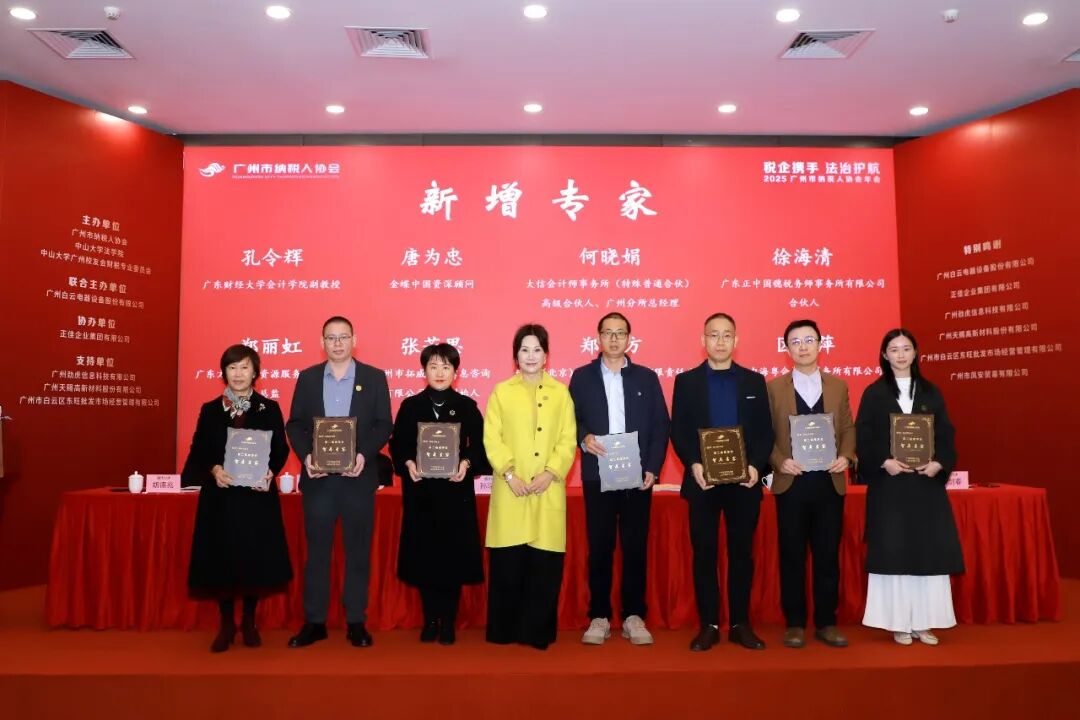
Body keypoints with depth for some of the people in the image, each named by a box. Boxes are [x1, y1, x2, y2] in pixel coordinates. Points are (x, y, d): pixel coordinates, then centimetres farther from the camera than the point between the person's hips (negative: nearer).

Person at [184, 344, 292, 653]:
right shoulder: (210, 410, 6)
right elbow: (198, 452, 3)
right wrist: (214, 470, -16)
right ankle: (226, 625, 19)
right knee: (221, 560, 3)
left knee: (255, 559, 3)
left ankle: (249, 623, 21)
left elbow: (281, 451, 2)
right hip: (220, 497, 1)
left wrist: (270, 471, -17)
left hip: (258, 496, -1)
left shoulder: (270, 409, 4)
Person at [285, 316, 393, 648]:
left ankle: (356, 622, 16)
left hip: (358, 477, -1)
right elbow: (295, 424, 6)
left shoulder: (375, 377, 3)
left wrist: (364, 454, -15)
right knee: (316, 550, 7)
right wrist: (305, 455, -11)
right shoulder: (307, 377, 8)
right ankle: (314, 622, 18)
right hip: (318, 477, 1)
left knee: (358, 550, 6)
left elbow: (384, 425, 0)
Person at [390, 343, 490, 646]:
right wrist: (408, 464, -13)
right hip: (420, 492, 1)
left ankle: (448, 622, 16)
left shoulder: (467, 406, 3)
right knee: (423, 556, 4)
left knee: (453, 556, 2)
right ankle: (430, 620, 19)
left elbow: (480, 446, 2)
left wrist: (467, 464, -16)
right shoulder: (410, 406, 6)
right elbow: (396, 445, 6)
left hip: (456, 492, -1)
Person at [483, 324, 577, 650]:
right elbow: (491, 438, 0)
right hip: (510, 493, 0)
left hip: (548, 492, 1)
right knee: (507, 565, 1)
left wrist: (550, 473, -10)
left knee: (545, 567, 2)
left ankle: (537, 632, 14)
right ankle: (504, 631, 15)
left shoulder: (560, 392, 10)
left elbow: (568, 440, 3)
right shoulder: (501, 391, 8)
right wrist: (509, 474, -12)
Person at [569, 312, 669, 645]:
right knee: (599, 548, 4)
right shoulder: (582, 377, 7)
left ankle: (634, 616, 15)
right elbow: (571, 419, 5)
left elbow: (661, 425, 5)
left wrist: (653, 468, -5)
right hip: (597, 476, 0)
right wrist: (584, 437, -17)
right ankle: (599, 617, 14)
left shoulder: (647, 377, 9)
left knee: (636, 547, 4)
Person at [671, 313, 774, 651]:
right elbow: (677, 431, 0)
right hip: (702, 480, -1)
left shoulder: (754, 381, 8)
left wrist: (756, 465, -11)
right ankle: (709, 624, 14)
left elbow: (766, 431, 5)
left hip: (745, 481, 1)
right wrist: (693, 465, -15)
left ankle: (740, 624, 18)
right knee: (704, 553, 4)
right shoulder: (686, 381, 5)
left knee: (741, 552, 8)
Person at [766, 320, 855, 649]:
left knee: (828, 555, 7)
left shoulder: (838, 386, 10)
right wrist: (779, 462, -13)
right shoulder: (773, 387, 3)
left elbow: (848, 428, 10)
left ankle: (826, 623, 19)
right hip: (791, 482, -2)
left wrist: (846, 456, -8)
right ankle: (795, 624, 14)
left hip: (830, 482, 2)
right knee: (792, 556, 4)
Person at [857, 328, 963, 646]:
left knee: (928, 550, 2)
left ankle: (923, 622, 11)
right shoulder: (873, 394, 2)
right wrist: (884, 462, -17)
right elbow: (862, 440, -2)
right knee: (894, 550, -2)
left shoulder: (931, 392, 10)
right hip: (888, 483, -2)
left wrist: (939, 464, -10)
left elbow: (946, 435, 7)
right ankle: (899, 622, 6)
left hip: (927, 482, 3)